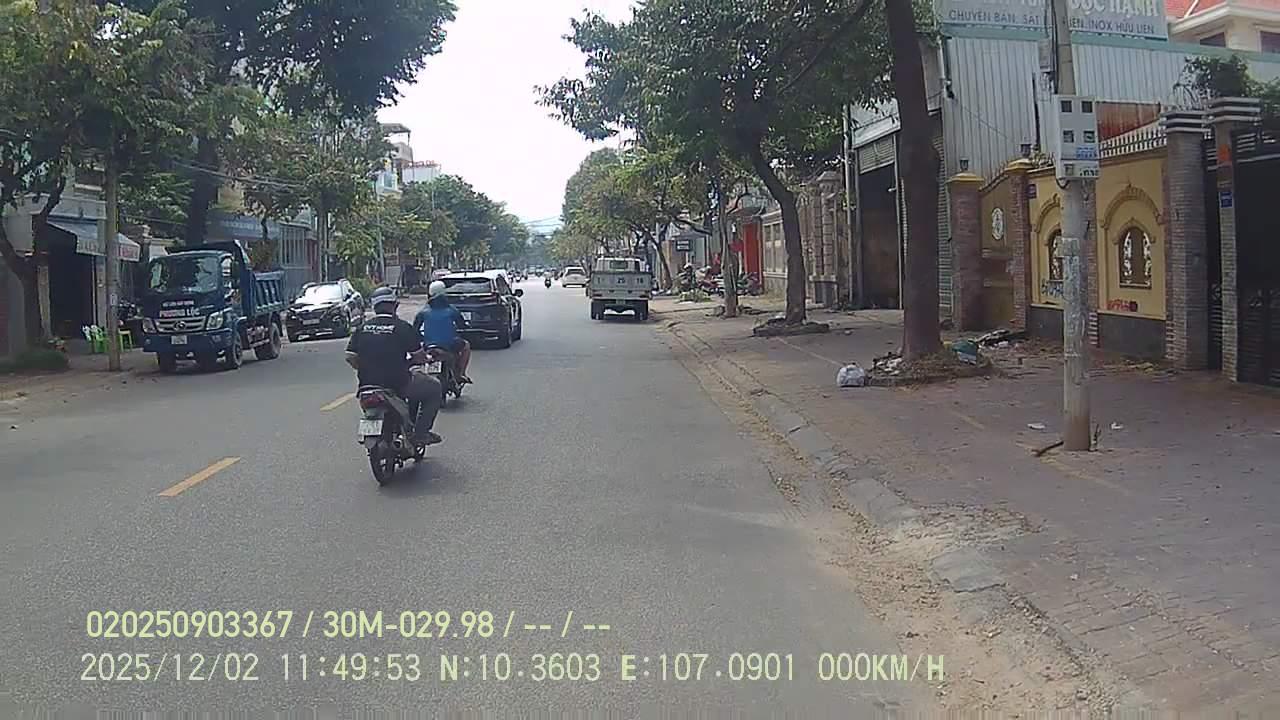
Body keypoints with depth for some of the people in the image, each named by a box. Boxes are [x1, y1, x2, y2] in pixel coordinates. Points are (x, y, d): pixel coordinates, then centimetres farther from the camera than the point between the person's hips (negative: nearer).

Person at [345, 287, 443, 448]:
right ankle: (420, 433, 10)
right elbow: (420, 356, -5)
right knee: (434, 388, 17)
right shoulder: (402, 327, -9)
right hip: (398, 384, -6)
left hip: (368, 384, 6)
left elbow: (350, 357, 4)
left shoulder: (362, 328, 5)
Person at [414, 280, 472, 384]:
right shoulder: (451, 309, -3)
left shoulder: (424, 311, 1)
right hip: (449, 344, -2)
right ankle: (460, 374, 18)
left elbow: (415, 327, 4)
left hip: (429, 345, 2)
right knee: (466, 346, 28)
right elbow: (462, 324, 6)